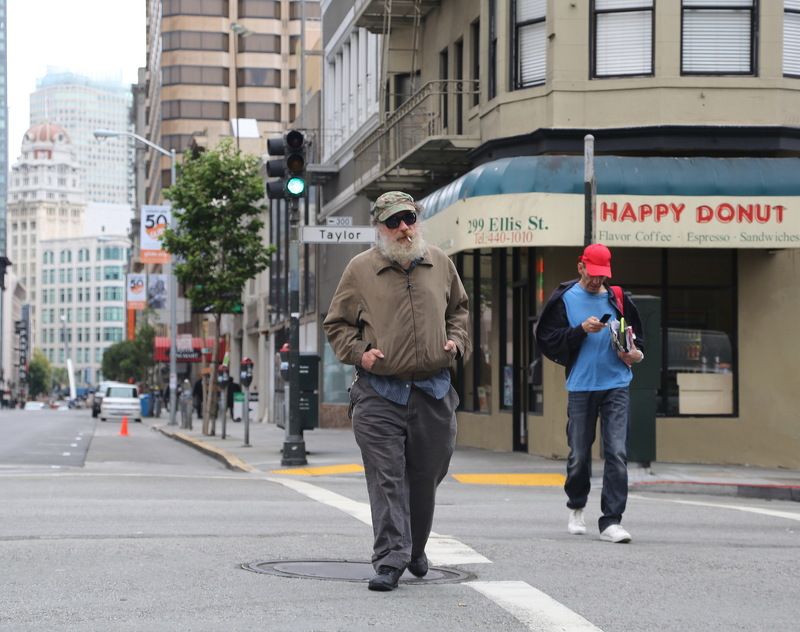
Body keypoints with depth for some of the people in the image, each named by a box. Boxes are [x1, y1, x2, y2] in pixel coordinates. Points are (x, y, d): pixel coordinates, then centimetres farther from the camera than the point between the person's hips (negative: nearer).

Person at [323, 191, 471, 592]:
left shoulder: (440, 264, 10)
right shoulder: (360, 269, 0)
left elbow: (459, 309, 25)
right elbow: (336, 323, 8)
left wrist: (457, 340, 7)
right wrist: (358, 352, -8)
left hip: (433, 392, 3)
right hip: (379, 394, -3)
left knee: (426, 477, 13)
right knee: (386, 479, -8)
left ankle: (414, 548, 34)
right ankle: (390, 559, -7)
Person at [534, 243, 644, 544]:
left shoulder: (618, 299, 8)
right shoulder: (564, 299, 2)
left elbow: (637, 335, 19)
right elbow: (547, 340, -3)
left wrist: (634, 352, -3)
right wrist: (581, 330, -15)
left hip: (616, 386, 1)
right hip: (580, 387, -1)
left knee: (616, 453, -10)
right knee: (579, 454, 8)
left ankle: (611, 521, -10)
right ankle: (576, 508, 33)